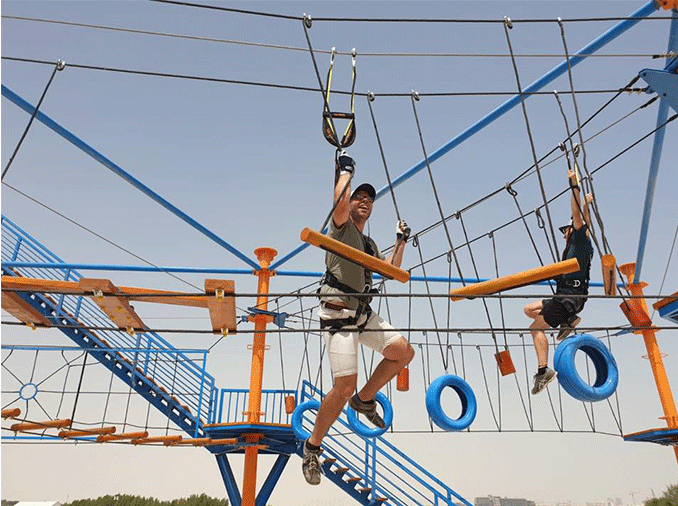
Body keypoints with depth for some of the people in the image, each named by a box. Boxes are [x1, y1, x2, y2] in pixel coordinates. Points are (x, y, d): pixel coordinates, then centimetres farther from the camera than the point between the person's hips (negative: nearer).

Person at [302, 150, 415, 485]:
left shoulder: (370, 244, 23)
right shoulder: (341, 225, 1)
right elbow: (340, 202, -21)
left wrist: (400, 241, 20)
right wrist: (346, 170, -6)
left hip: (363, 314, 8)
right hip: (338, 313, -8)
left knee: (404, 352, 3)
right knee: (345, 386, -14)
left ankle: (364, 399, 20)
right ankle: (312, 446, 7)